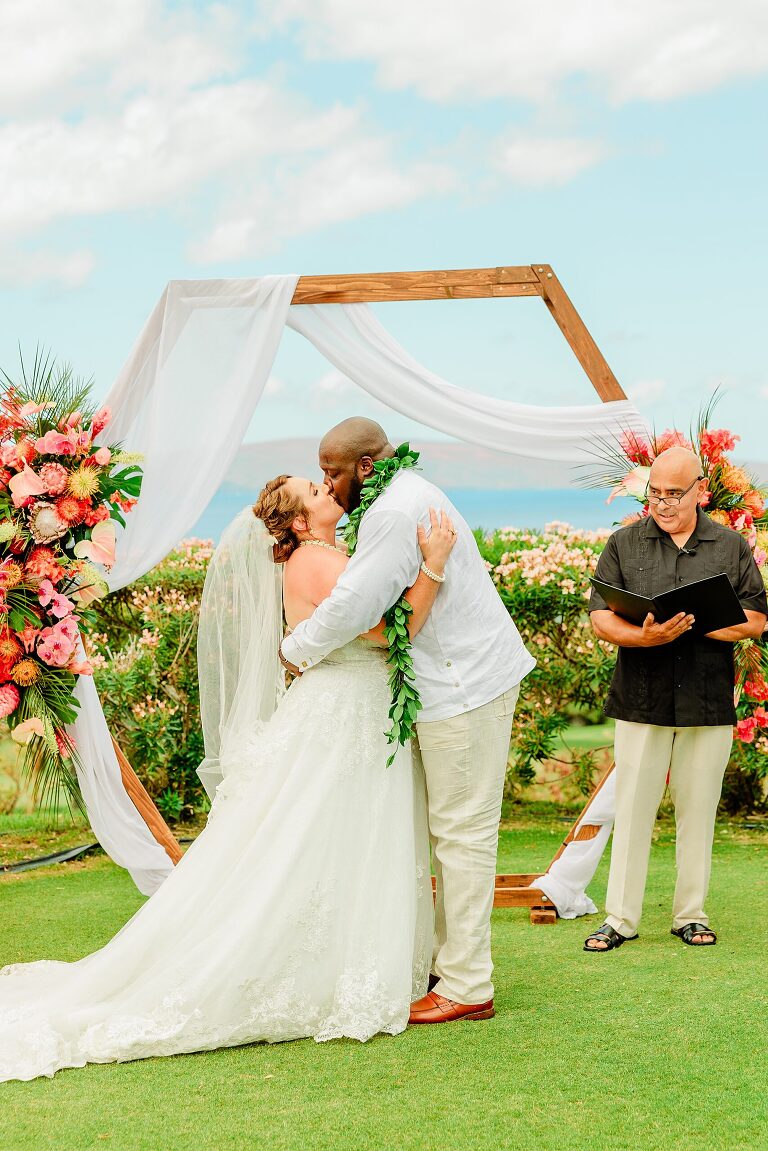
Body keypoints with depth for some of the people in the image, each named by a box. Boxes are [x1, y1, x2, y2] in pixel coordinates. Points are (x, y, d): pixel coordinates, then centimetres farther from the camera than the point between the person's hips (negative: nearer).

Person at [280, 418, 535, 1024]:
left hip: (466, 687, -11)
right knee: (448, 829, 16)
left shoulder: (395, 515, -19)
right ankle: (448, 958, 25)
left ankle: (467, 986, -1)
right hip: (460, 678, 11)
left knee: (462, 832, -6)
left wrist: (296, 649, -7)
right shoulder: (409, 493, 15)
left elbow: (353, 607, -23)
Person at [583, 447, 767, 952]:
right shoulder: (624, 545, 6)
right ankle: (621, 917, 9)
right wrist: (644, 636, -20)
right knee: (632, 811, 2)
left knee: (698, 811, 7)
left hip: (709, 703, 1)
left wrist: (699, 623, -13)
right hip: (641, 702, 0)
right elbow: (601, 617, 0)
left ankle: (692, 914, 18)